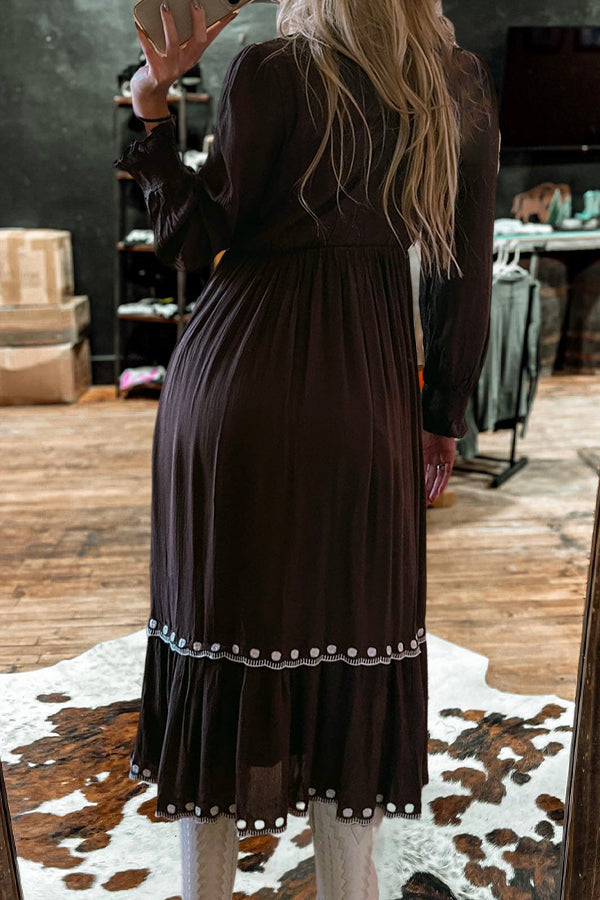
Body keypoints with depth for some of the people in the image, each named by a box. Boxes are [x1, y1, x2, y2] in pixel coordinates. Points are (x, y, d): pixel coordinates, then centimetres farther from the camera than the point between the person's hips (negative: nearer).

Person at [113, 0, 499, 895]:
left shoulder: (269, 72, -3)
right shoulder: (463, 85, 8)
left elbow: (196, 237, -3)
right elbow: (466, 272, 8)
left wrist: (154, 107, 1)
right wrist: (443, 415, 14)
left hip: (241, 377, -2)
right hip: (369, 390, 3)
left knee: (221, 626, 9)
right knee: (354, 637, 12)